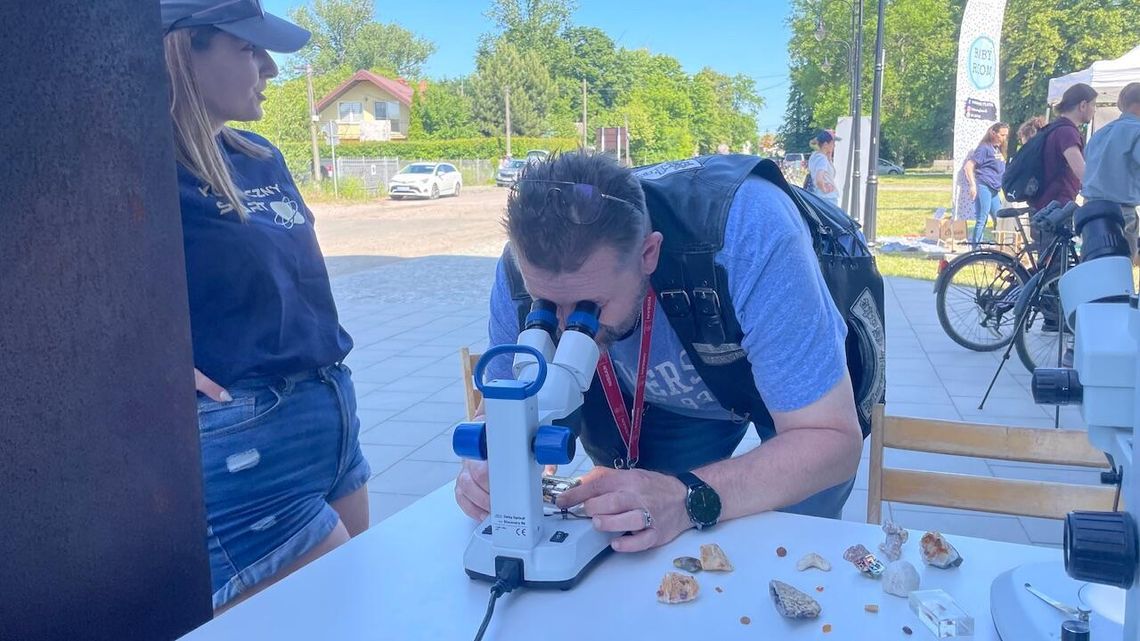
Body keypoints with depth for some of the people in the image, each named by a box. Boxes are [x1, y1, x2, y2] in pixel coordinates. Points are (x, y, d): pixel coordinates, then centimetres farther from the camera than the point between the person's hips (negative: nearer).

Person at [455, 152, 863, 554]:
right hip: (664, 399, 3)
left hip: (802, 389, -2)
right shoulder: (526, 265, -28)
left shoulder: (751, 233, -42)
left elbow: (833, 437, -38)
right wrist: (489, 462, -35)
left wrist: (690, 498, -53)